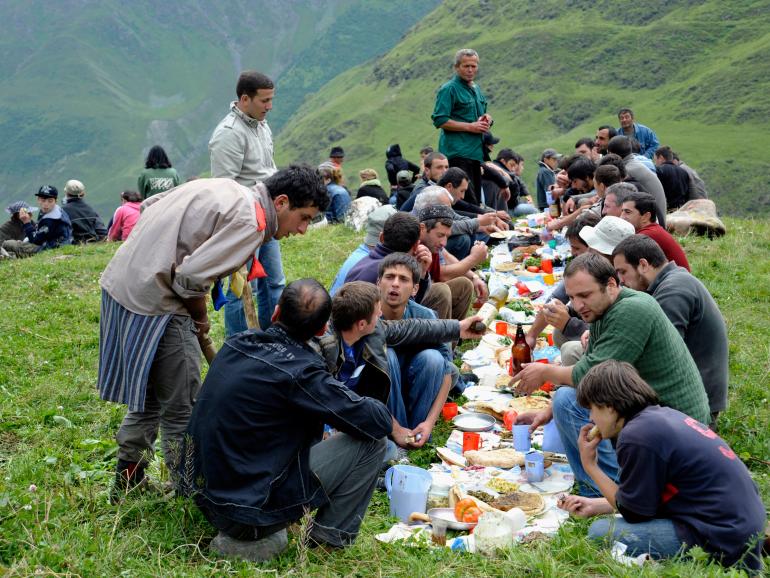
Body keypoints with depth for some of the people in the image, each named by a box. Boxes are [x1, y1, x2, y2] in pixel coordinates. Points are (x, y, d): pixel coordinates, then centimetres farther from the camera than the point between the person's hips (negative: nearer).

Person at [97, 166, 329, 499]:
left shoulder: (222, 186, 13)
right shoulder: (249, 223, -15)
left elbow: (150, 206, 17)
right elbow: (191, 278, -24)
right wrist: (200, 316, -4)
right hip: (154, 303, -10)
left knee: (149, 398, 24)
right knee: (181, 412, 4)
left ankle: (127, 481, 37)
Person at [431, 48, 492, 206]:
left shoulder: (476, 89, 19)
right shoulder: (448, 89, -7)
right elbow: (439, 121, -15)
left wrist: (486, 118, 8)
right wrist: (470, 127, -15)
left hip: (475, 152, 9)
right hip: (457, 153, -9)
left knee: (476, 199, 11)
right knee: (467, 199, -15)